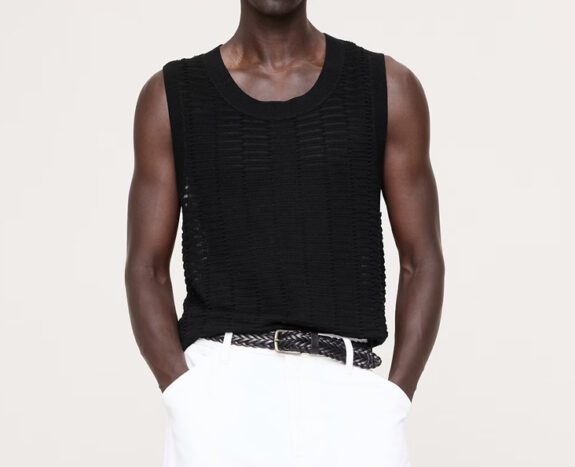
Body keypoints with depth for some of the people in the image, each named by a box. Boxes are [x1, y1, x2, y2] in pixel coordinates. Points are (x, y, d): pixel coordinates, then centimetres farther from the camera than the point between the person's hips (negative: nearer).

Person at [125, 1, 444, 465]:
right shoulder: (173, 94, 8)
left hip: (351, 392, 1)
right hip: (219, 391, 0)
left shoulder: (389, 87, 8)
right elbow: (147, 268, 6)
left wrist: (394, 401, -3)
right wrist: (185, 397, -7)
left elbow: (422, 261, 8)